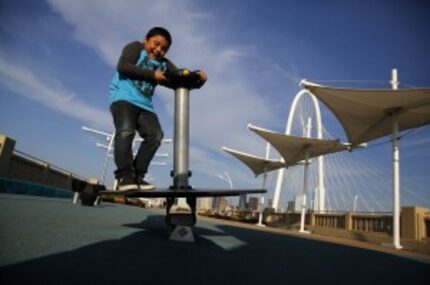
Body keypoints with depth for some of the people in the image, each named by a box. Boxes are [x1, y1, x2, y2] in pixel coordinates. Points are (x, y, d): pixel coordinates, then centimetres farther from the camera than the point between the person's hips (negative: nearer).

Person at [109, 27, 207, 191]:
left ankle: (137, 176, -5)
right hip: (123, 97, -5)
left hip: (144, 104, 5)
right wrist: (152, 74, -9)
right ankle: (124, 177, -25)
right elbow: (122, 66, -9)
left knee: (155, 136, -10)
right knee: (125, 132, -24)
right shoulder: (135, 48, 8)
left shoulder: (164, 64, 20)